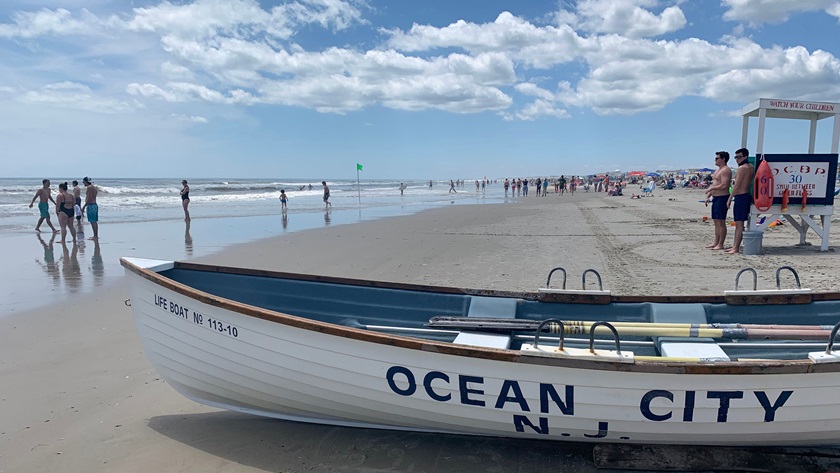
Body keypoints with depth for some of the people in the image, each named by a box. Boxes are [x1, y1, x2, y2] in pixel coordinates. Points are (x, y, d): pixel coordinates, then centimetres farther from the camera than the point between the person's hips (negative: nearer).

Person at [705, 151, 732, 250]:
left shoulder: (725, 170, -13)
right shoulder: (718, 170, 20)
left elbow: (724, 186, -24)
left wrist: (711, 188, -14)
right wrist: (708, 196, 16)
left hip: (722, 198, -10)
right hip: (715, 198, 10)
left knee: (721, 222, -7)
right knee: (716, 222, 13)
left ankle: (720, 244, -4)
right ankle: (716, 243, 19)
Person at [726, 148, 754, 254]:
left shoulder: (742, 168, -13)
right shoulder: (750, 167, 15)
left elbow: (737, 186, -16)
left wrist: (730, 199, -11)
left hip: (740, 197, -10)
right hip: (747, 195, 10)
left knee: (739, 224, -8)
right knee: (739, 223, 14)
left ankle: (736, 248, -7)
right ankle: (735, 245, 19)